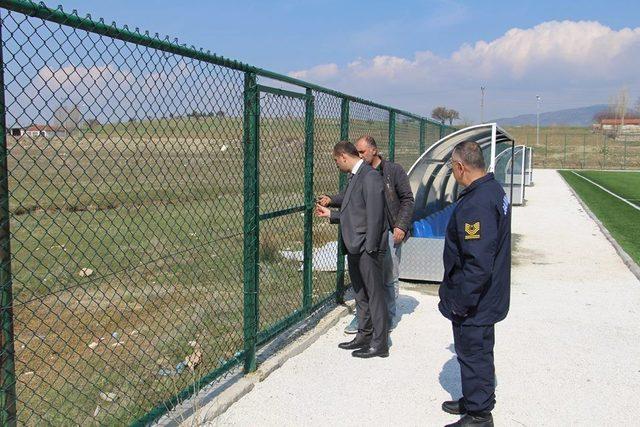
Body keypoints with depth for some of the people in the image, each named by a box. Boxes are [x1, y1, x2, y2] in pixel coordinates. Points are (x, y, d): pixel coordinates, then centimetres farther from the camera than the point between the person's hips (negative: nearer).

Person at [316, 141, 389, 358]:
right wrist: (330, 213, 19)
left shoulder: (370, 177, -15)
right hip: (354, 247, 10)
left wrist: (370, 247, -20)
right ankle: (364, 336, 30)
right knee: (360, 294, 17)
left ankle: (379, 344, 9)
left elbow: (374, 214, -20)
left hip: (368, 248, -10)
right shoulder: (354, 177, 15)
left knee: (374, 293, 0)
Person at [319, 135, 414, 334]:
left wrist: (401, 226, -9)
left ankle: (388, 318, 21)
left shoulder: (394, 170, -2)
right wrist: (331, 200, -7)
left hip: (390, 233, -3)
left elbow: (407, 200, -1)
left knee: (389, 278, 6)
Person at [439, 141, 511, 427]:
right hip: (486, 298, 10)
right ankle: (473, 401, 40)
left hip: (473, 305, -10)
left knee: (473, 354, 5)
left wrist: (461, 302, -22)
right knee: (476, 353, 23)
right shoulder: (493, 190, 7)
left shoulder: (476, 204, -28)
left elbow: (477, 262, -31)